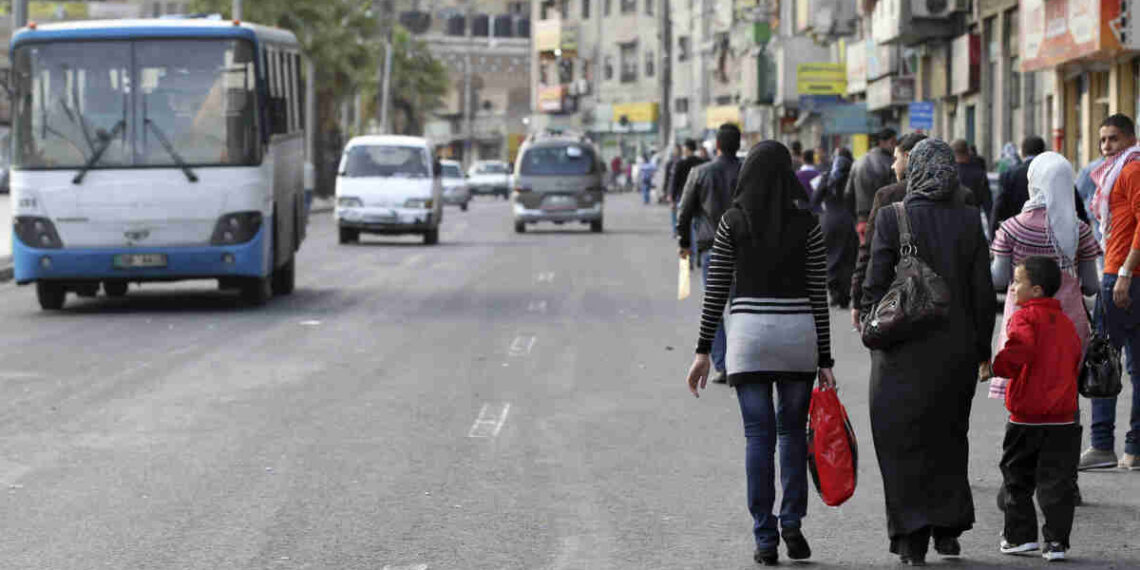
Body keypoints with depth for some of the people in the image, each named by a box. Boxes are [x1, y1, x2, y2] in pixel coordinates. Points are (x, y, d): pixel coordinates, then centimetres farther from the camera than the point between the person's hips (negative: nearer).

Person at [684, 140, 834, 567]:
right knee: (793, 430, 16)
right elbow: (818, 296, 0)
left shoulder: (732, 222, -2)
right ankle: (792, 523, 5)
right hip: (798, 333, 0)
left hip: (748, 333, 0)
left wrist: (704, 350, 4)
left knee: (758, 436, 3)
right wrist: (824, 361, 4)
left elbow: (716, 290, -2)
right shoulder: (807, 225, -1)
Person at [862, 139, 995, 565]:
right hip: (958, 349, 3)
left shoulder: (891, 218, -10)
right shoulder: (969, 221, -1)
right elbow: (983, 291, 0)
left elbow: (875, 285, -9)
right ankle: (948, 529, 19)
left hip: (904, 352, -3)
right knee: (949, 435, 18)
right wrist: (982, 347, 9)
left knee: (904, 442, 5)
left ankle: (912, 538, 1)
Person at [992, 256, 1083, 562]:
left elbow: (1020, 351, -28)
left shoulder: (1025, 318, -10)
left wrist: (997, 365, -14)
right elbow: (1075, 362, 17)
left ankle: (1021, 535, 14)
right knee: (1056, 483, 5)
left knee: (1017, 479, 11)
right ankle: (1056, 540, 1)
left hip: (1027, 417, -5)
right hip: (1063, 419, 5)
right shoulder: (1066, 323, 11)